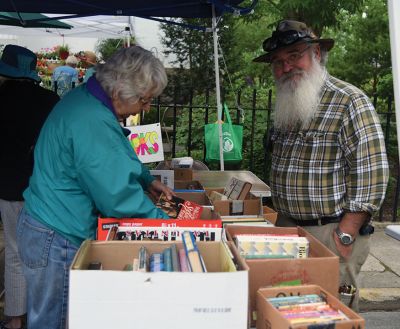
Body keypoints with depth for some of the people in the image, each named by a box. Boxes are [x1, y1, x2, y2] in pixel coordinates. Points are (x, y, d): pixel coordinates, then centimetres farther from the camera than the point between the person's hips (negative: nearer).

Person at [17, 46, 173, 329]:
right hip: (58, 241, -10)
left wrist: (147, 181, 12)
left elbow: (115, 160, 21)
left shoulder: (85, 98, 4)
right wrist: (163, 222, -13)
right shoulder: (92, 124, -28)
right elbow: (118, 196, -27)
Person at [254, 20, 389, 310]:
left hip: (331, 232, -7)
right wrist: (282, 219, 15)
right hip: (287, 226, 7)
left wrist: (345, 236, -18)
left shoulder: (350, 102, -13)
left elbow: (371, 175, -17)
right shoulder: (287, 107, 11)